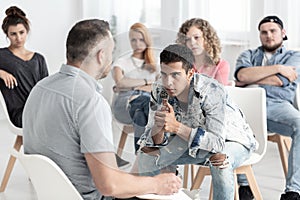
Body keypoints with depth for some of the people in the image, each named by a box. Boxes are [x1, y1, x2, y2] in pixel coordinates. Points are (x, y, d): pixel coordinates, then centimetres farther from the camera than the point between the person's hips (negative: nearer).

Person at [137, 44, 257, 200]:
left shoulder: (212, 91, -34)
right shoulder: (160, 92, -17)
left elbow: (217, 143, -40)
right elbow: (155, 141, -14)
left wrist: (176, 127, -49)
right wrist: (159, 127, -38)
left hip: (233, 141, -5)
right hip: (192, 141, 5)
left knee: (220, 164, -38)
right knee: (146, 155, -8)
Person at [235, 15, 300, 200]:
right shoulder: (249, 55, 29)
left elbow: (278, 81, 2)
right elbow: (242, 75, 4)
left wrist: (249, 80, 11)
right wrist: (277, 68, 3)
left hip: (277, 105, -1)